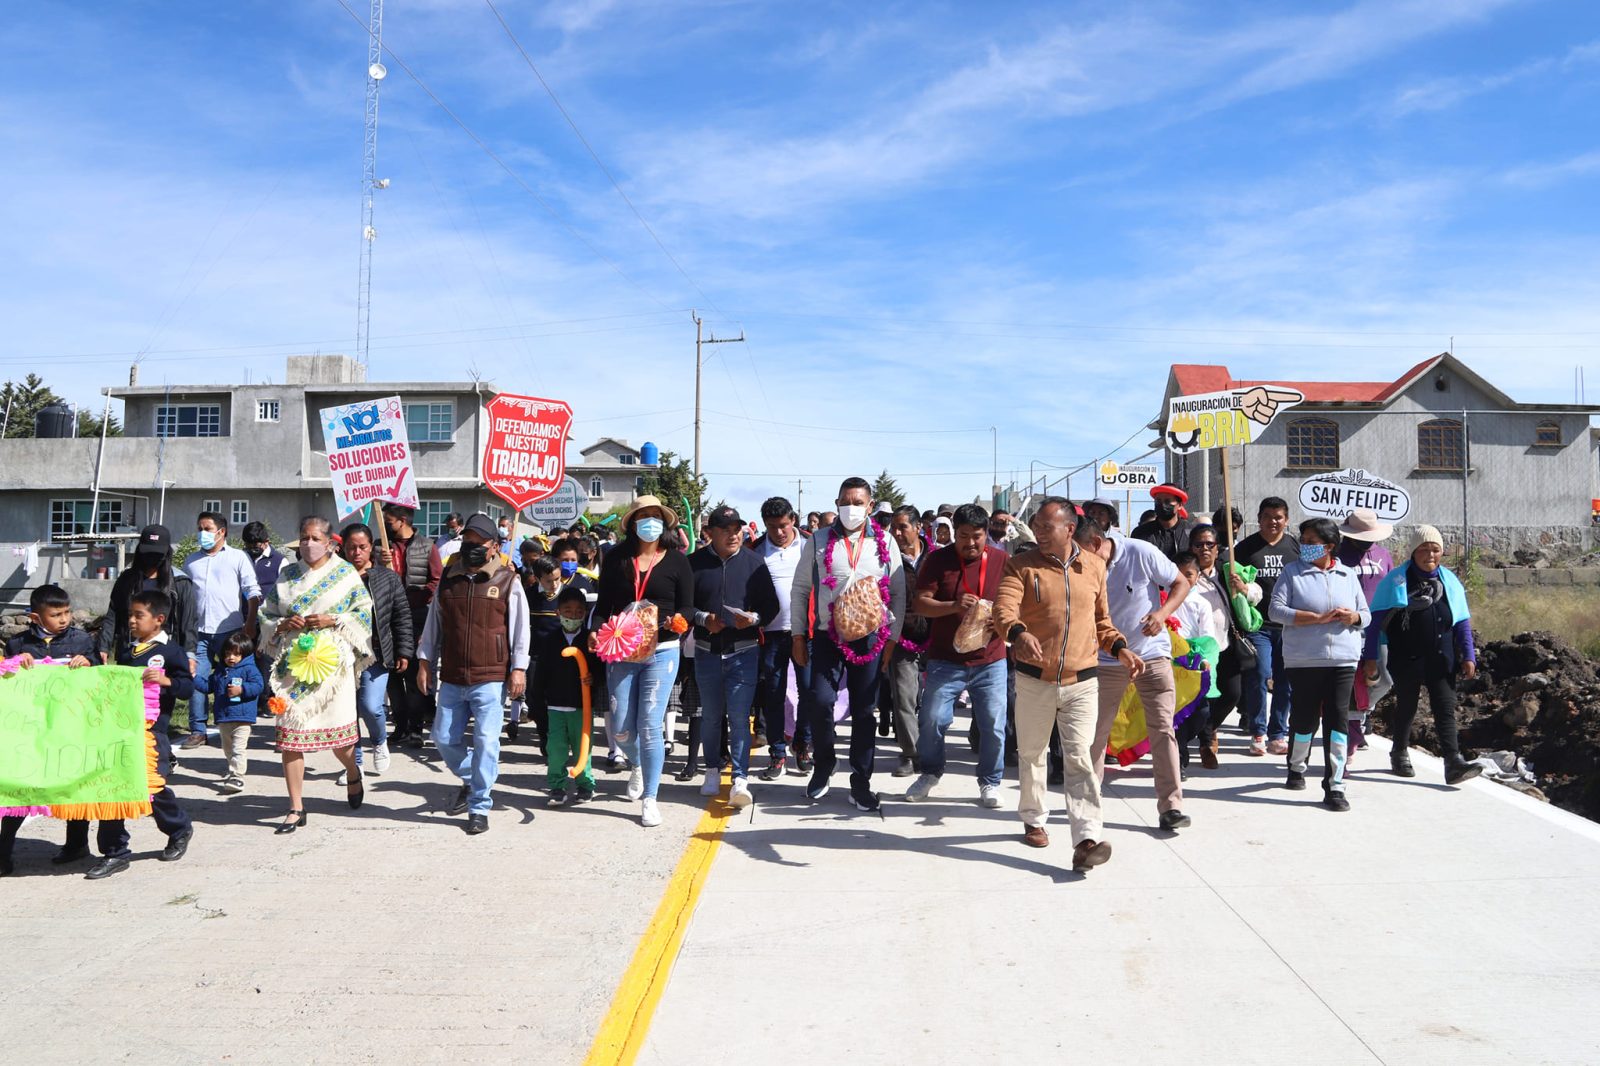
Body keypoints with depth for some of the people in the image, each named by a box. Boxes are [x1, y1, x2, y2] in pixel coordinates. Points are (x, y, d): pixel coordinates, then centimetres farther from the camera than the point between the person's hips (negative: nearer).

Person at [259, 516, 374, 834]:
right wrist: (282, 625, -5)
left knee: (337, 731, 0)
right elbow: (267, 614, 15)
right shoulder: (287, 575, 12)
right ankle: (296, 808, 9)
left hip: (332, 662, -2)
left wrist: (333, 621, -11)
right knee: (289, 734, -1)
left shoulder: (345, 573, 4)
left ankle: (353, 773, 34)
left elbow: (365, 613, 2)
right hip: (293, 662, 3)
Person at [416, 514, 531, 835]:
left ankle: (479, 807, 9)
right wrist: (425, 662, 12)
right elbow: (433, 624, 16)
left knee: (486, 742, -4)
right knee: (444, 739, 10)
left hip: (490, 679, -4)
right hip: (451, 679, 4)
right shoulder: (447, 580, 8)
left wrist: (518, 668, -5)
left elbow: (520, 628, -2)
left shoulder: (508, 581, -3)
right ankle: (471, 780, 36)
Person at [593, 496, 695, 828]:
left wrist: (679, 619, -22)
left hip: (662, 651, -2)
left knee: (650, 726, -5)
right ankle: (637, 765, 41)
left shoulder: (676, 561, 0)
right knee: (621, 729, 5)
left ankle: (649, 799, 10)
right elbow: (603, 604, 6)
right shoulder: (616, 558, 4)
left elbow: (687, 606, 0)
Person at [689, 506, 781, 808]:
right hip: (707, 650, 2)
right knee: (710, 715, 13)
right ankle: (713, 771, 29)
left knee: (739, 716, -7)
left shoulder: (753, 562, 1)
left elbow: (771, 604, 3)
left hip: (744, 650, -1)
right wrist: (703, 619, -13)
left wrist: (754, 618, -16)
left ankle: (740, 779, -6)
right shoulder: (696, 562, 0)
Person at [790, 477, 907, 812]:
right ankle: (823, 766, 13)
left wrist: (892, 638, 1)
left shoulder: (885, 543, 3)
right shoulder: (819, 542, 2)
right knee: (821, 702, -12)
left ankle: (861, 782, 18)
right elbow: (800, 589, 5)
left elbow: (898, 594, 6)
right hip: (828, 636, -1)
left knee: (864, 711, 6)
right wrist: (798, 636, 2)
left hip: (870, 637, 1)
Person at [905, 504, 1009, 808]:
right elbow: (920, 603, -7)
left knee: (993, 725, 2)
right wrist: (954, 606, -24)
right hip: (946, 660, 0)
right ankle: (930, 773, 27)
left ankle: (990, 782, 22)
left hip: (990, 660, 1)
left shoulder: (1003, 561, 0)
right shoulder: (938, 560, -3)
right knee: (931, 719, 2)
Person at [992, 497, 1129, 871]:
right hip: (1034, 679, 0)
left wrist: (1120, 649, 2)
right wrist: (1018, 633, -39)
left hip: (1082, 681, 0)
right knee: (1032, 755, 14)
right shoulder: (1022, 565, -3)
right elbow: (1003, 607, -19)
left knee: (1080, 758, -8)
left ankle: (1087, 839, -10)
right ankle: (1034, 820, 33)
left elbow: (1101, 619, 17)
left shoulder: (1094, 566, 6)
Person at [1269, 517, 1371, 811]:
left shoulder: (1348, 575, 12)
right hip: (1304, 660, -2)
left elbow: (1365, 614, 15)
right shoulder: (1292, 572, 1)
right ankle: (1297, 768, 32)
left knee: (1338, 720, -4)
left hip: (1343, 660, 2)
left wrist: (1354, 617, -10)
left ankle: (1334, 787, 0)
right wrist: (1318, 618, -16)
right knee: (1305, 718, 6)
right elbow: (1275, 610, -10)